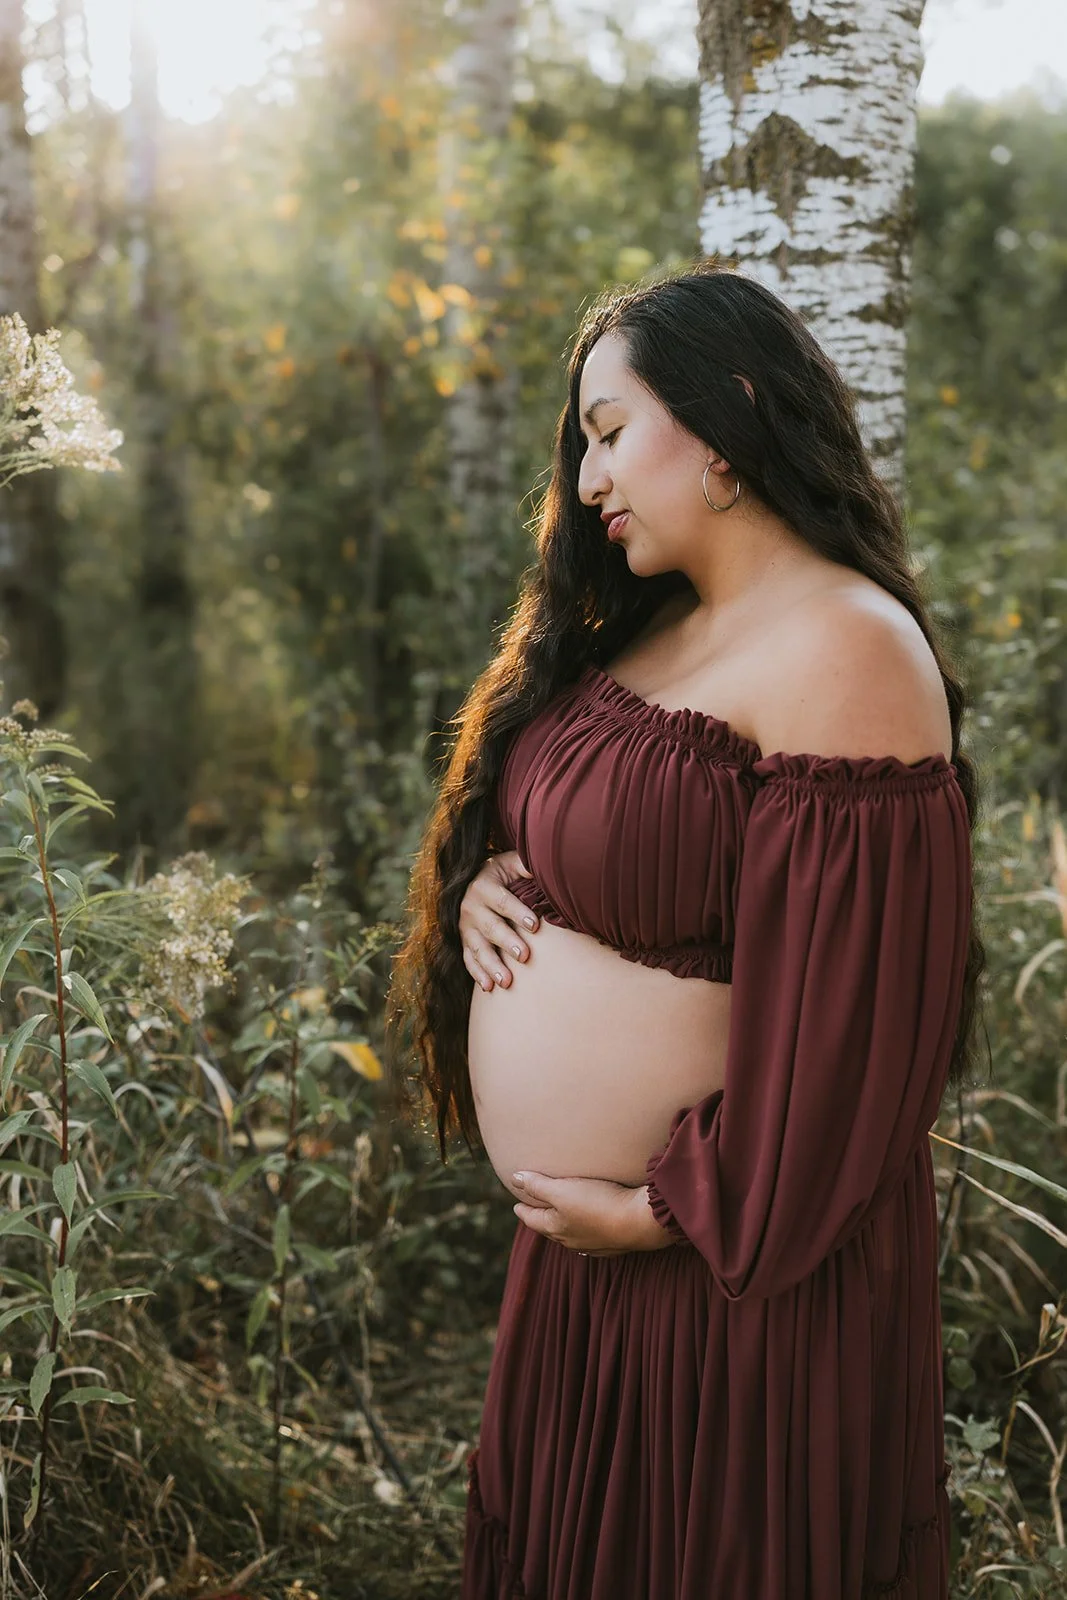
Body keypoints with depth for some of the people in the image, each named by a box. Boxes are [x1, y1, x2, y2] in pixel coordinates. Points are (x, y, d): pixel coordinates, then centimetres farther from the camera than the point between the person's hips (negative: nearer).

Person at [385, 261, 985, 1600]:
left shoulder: (841, 650, -20)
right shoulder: (643, 626, 8)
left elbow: (843, 1002, -24)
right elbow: (520, 827, 19)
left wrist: (671, 1214, -18)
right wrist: (480, 883, -3)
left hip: (730, 1265, -8)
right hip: (577, 1235, 9)